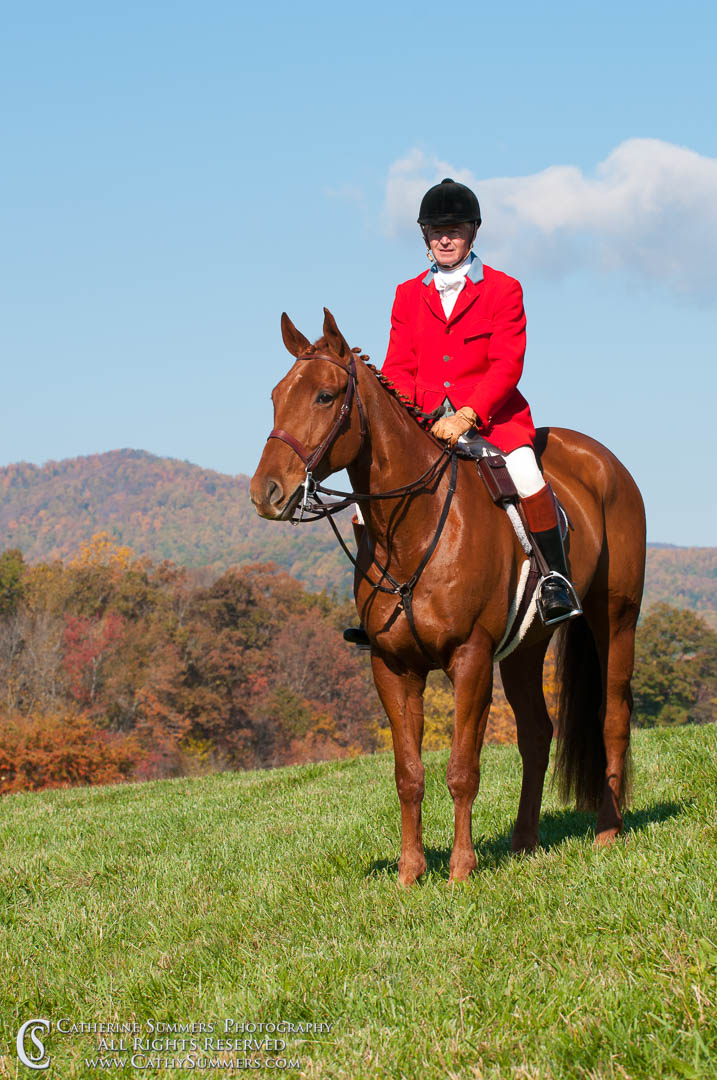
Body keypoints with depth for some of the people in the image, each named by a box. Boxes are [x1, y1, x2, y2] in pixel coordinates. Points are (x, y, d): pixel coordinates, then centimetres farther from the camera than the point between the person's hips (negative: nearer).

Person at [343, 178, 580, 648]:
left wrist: (467, 416, -21)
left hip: (491, 417, -4)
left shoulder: (503, 290, 1)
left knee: (527, 475, -31)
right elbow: (398, 367, 10)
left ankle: (556, 579, -15)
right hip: (424, 423, 4)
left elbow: (507, 365, -8)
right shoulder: (409, 295, 13)